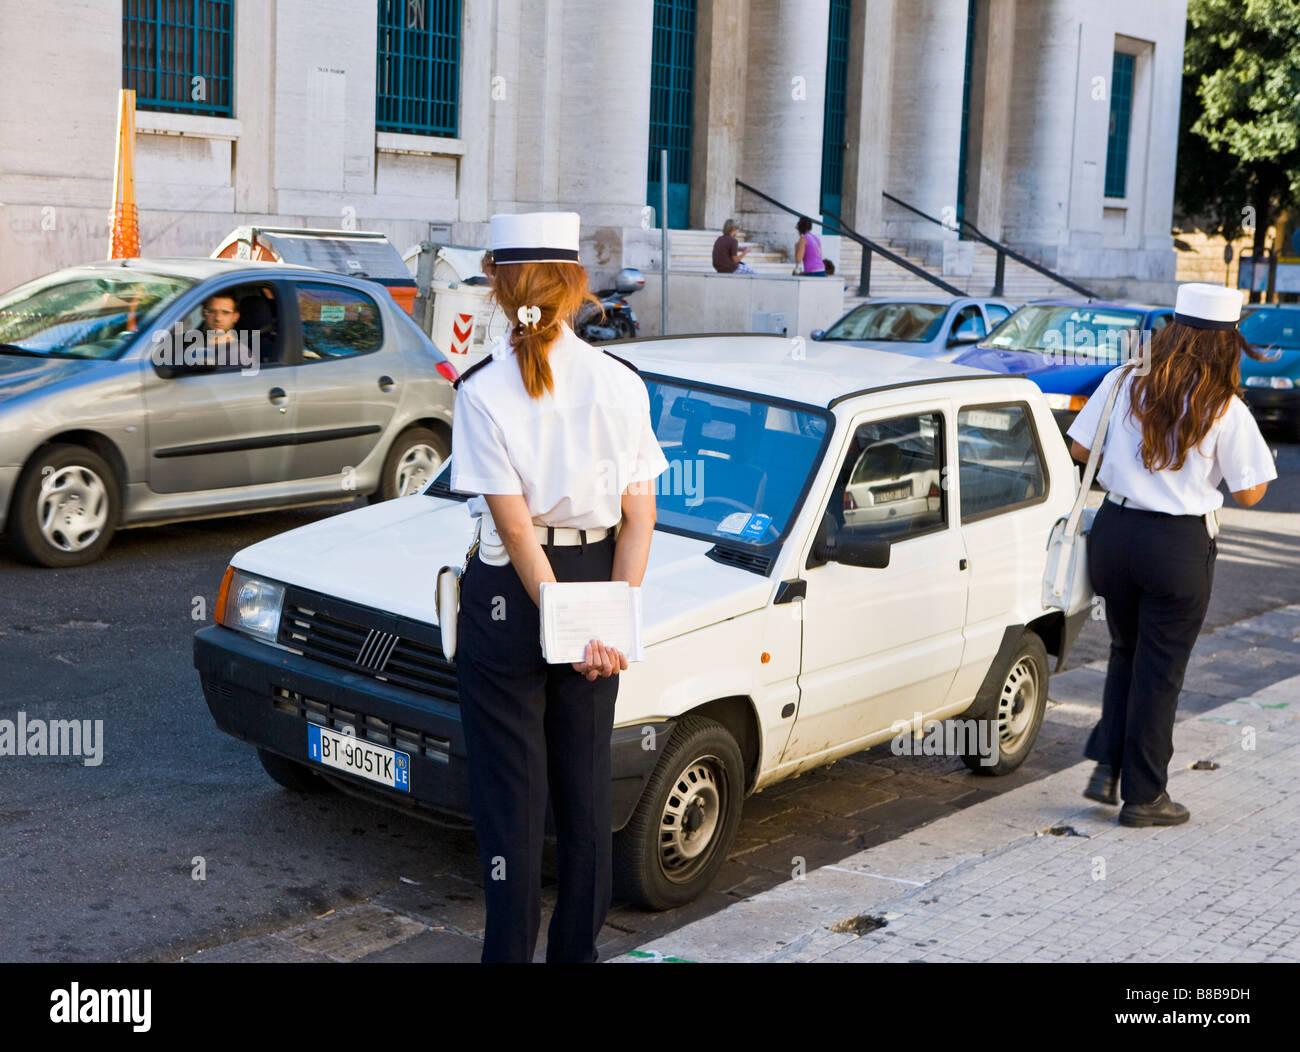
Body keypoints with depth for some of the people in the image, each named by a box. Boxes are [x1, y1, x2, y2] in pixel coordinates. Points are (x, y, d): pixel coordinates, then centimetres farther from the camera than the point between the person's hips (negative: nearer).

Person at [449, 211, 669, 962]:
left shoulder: (483, 389, -12)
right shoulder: (621, 383, -2)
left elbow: (514, 523, -16)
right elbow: (639, 515, -6)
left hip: (511, 592, -4)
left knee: (511, 788, 7)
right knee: (586, 782, 15)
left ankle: (512, 947, 15)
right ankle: (578, 947, 27)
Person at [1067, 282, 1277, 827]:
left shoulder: (1123, 383, -2)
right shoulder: (1226, 411, -10)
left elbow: (1080, 447, 5)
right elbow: (1249, 493, -5)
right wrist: (1258, 455, 13)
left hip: (1114, 532, 3)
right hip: (1179, 547, -3)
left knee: (1126, 653, 23)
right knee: (1159, 671, 8)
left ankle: (1106, 767, 15)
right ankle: (1143, 796, 17)